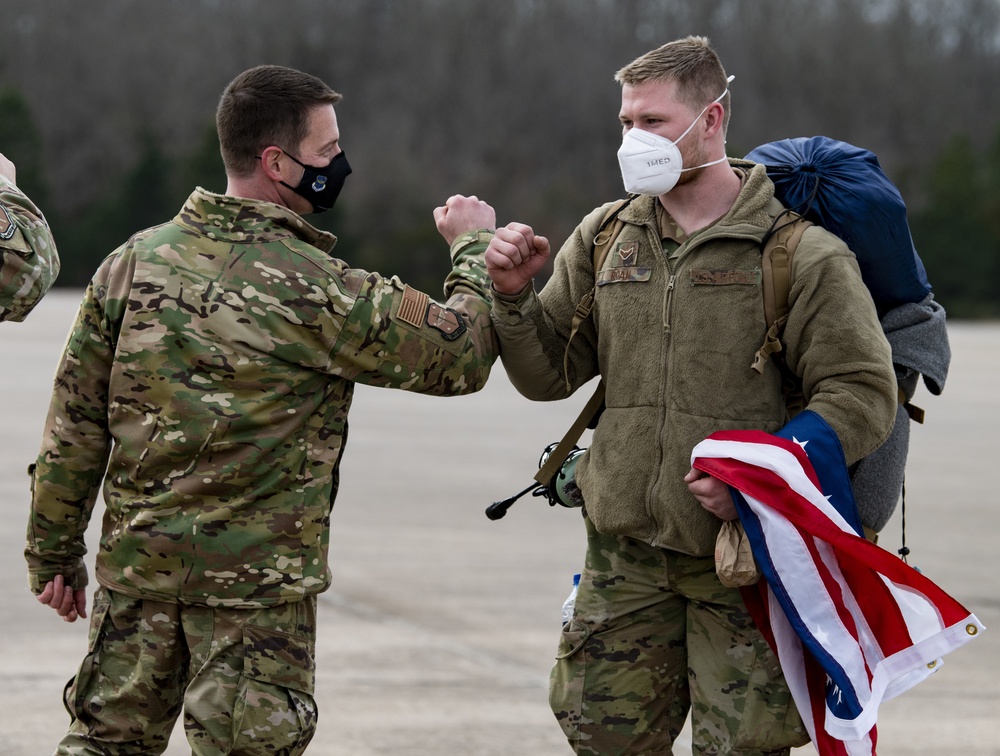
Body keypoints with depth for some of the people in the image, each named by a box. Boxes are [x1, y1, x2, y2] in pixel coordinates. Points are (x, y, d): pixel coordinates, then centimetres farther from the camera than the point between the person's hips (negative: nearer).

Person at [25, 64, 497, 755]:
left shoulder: (134, 261, 1)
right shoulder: (319, 292, -14)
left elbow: (76, 423, 5)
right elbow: (462, 354, -7)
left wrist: (54, 550, 14)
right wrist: (474, 247, 9)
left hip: (136, 566, 5)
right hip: (257, 582, -5)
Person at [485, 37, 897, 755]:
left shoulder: (803, 253, -7)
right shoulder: (603, 239, 9)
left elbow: (864, 394, -10)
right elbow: (549, 375, 11)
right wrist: (514, 296, -7)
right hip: (623, 548, 5)